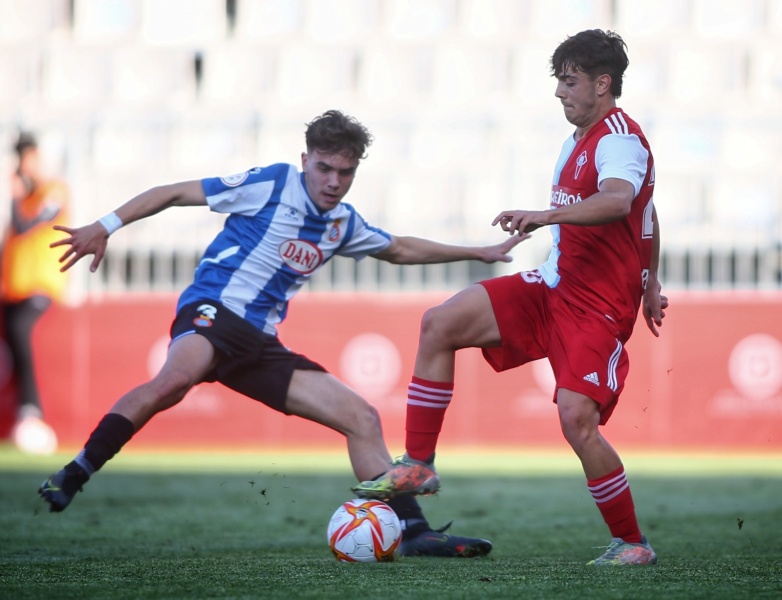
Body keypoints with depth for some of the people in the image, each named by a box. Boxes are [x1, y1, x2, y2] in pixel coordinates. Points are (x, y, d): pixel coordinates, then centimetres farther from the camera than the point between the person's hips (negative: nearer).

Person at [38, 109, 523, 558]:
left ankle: (415, 532, 3)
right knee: (177, 378, -42)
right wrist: (107, 226, -8)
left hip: (261, 342, 8)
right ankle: (72, 476, -36)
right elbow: (177, 192, -1)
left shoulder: (343, 223, 17)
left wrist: (477, 253, 39)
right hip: (213, 310, -8)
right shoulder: (272, 185, -4)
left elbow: (399, 249, 37)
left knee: (362, 418, 0)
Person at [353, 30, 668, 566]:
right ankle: (419, 466, 3)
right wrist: (649, 283, 38)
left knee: (577, 419, -22)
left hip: (599, 307, -9)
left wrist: (546, 215, -50)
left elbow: (618, 201, -38)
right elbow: (647, 215, 29)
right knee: (440, 323, -3)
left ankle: (633, 543, -4)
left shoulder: (619, 139, -15)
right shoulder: (580, 139, 16)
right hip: (554, 286, 9)